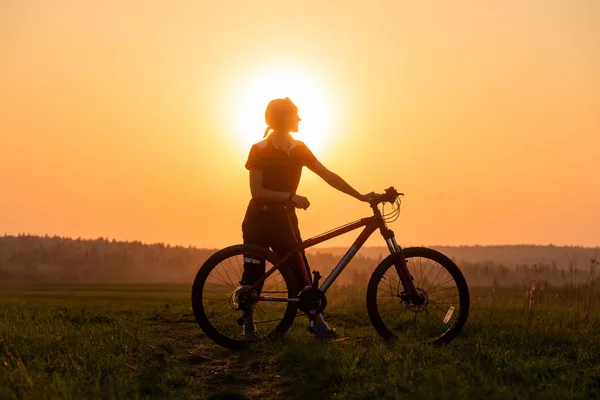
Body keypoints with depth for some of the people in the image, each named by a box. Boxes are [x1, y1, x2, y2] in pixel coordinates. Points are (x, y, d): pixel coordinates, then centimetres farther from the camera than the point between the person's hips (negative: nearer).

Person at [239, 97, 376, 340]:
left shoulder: (298, 149, 4)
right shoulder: (260, 150, -11)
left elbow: (328, 176, 2)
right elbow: (257, 191, -15)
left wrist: (361, 197, -3)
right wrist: (291, 197, -24)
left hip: (284, 218, 5)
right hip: (259, 219, -4)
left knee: (300, 272, -1)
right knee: (253, 274, -1)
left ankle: (316, 321, 4)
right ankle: (247, 323, 12)